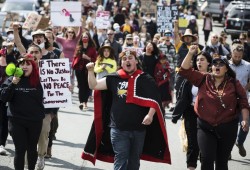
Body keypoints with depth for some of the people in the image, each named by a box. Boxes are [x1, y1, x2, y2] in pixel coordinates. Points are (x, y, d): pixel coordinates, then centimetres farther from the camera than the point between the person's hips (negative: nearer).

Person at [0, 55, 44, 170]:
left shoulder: (38, 81, -1)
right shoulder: (11, 80, -2)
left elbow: (45, 97, 6)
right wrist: (13, 84, -21)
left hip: (35, 121, 1)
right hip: (17, 121, -1)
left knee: (32, 149, 13)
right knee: (20, 149, -1)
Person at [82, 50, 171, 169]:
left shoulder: (146, 80, 0)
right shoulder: (114, 79, 4)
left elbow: (154, 100, -5)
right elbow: (94, 85, 6)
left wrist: (150, 115, -19)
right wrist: (91, 70, -7)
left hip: (138, 128, 1)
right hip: (118, 128, -1)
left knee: (134, 160, 14)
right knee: (120, 160, -4)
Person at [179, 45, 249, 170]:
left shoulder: (234, 84, -2)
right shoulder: (203, 79, 0)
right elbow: (184, 71, -4)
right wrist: (190, 54, -14)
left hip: (227, 128, 0)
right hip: (205, 127, 0)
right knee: (207, 160, -10)